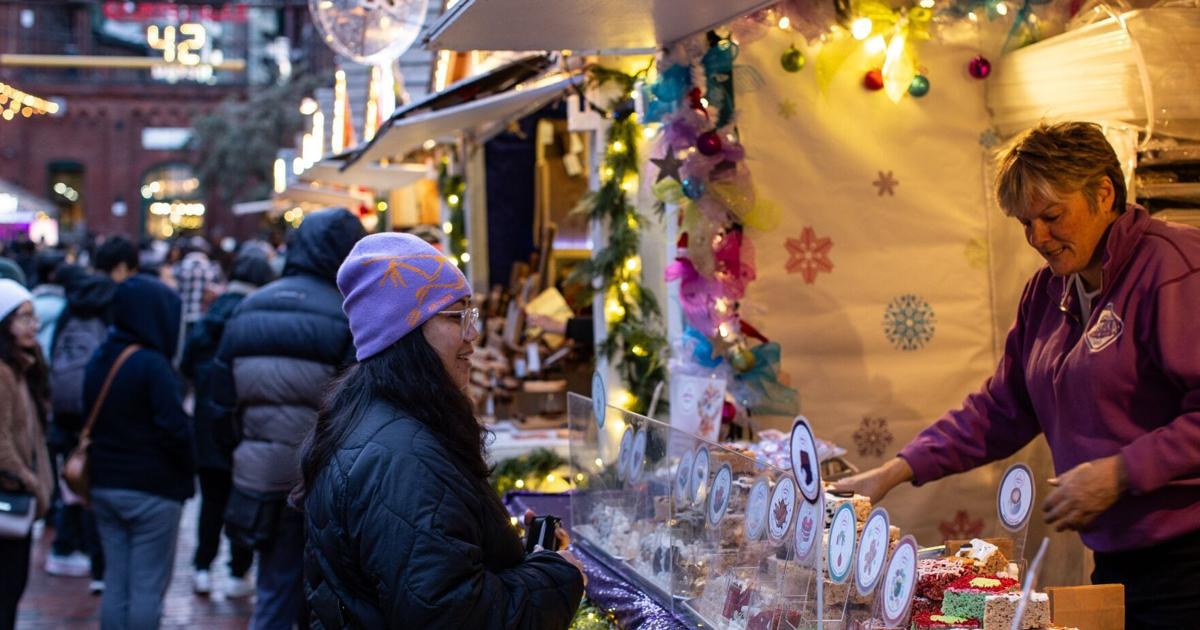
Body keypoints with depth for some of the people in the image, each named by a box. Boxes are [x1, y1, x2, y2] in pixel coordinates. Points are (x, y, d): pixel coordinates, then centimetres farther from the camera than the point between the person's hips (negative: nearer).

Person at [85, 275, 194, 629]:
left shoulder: (98, 361, 7)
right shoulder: (152, 365, -18)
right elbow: (175, 428, -20)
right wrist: (189, 467, -3)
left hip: (104, 485, 7)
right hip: (153, 490, -7)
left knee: (115, 583, 13)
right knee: (148, 587, 0)